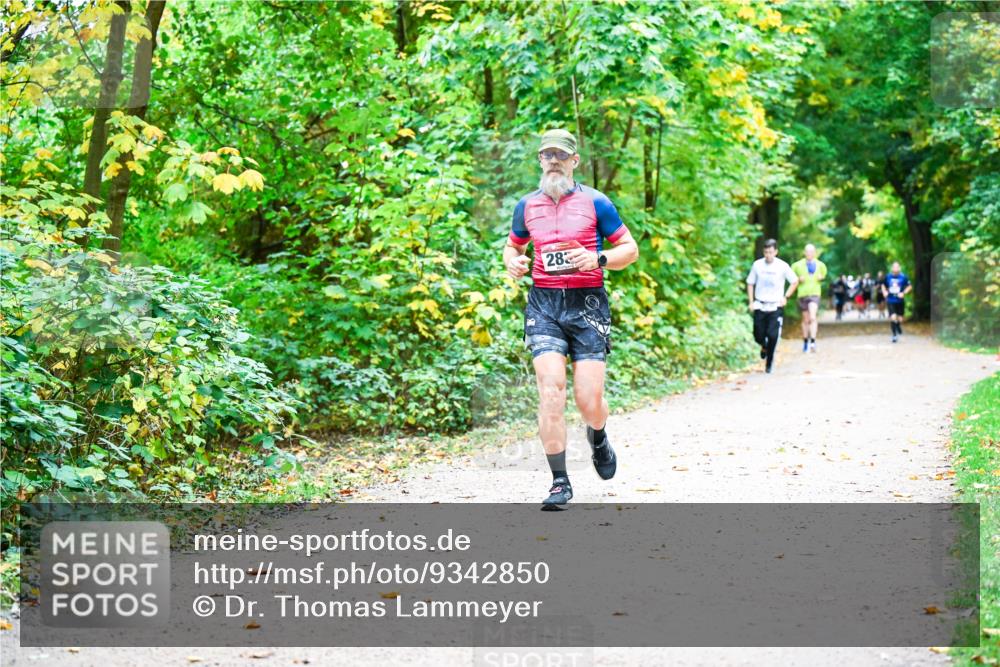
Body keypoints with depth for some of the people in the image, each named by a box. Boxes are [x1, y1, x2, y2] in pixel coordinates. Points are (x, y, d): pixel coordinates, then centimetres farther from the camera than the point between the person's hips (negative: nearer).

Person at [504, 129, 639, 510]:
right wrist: (512, 262, 4)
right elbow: (513, 245, 27)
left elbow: (630, 250, 6)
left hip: (587, 303, -2)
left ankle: (597, 437, 33)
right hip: (543, 303, 2)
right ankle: (560, 482, -7)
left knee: (589, 400, -6)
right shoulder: (527, 206, 11)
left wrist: (598, 259, -13)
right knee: (550, 390, -14)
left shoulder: (595, 202, 3)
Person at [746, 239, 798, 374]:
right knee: (758, 335, -1)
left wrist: (786, 297, 2)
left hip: (776, 306, -1)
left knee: (773, 336, -8)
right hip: (760, 306, 1)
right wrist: (751, 302, 2)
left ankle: (769, 362, 8)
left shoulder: (782, 266, -4)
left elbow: (795, 281, 9)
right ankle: (764, 346, 35)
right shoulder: (757, 265, -1)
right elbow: (750, 283, 9)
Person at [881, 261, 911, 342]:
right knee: (893, 317, -12)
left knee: (900, 318, 6)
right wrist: (884, 292, 1)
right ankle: (894, 335, 0)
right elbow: (883, 285, 19)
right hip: (891, 301, 0)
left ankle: (899, 327, 42)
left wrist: (903, 293, -10)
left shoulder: (903, 277, -6)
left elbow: (909, 286, 4)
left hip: (900, 300, 0)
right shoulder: (888, 277, 0)